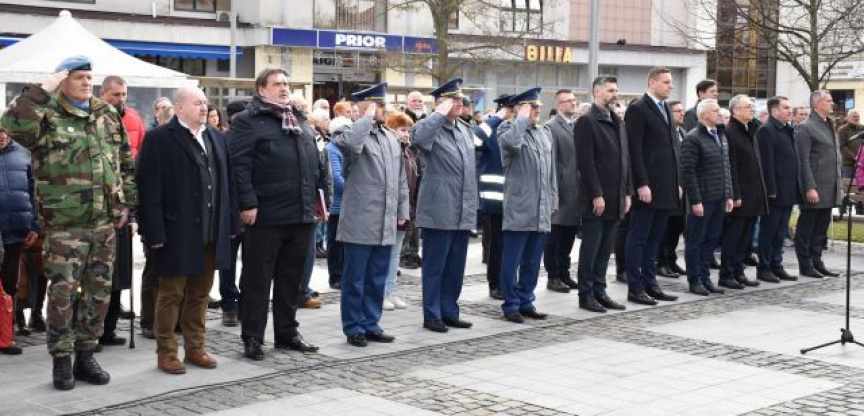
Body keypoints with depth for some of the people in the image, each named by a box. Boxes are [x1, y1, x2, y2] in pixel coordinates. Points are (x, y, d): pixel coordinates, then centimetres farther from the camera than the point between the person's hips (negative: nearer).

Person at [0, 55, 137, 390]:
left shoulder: (108, 116, 11)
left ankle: (85, 355, 22)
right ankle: (61, 360, 10)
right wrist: (42, 91, -23)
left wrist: (127, 202, 13)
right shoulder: (48, 117, -5)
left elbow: (126, 163, 18)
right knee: (63, 293, -3)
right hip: (64, 224, -5)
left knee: (99, 292, 9)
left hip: (104, 222, 5)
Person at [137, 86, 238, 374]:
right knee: (171, 294, 4)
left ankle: (195, 348, 24)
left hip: (211, 232, 6)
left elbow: (226, 181, 13)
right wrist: (155, 232, -17)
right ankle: (166, 353, 13)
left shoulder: (216, 137, 12)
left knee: (200, 294, 14)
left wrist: (231, 223, 8)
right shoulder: (159, 139, -8)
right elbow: (150, 188, -12)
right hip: (177, 233, -6)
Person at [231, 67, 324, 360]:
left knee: (291, 278, 14)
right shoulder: (248, 121, -5)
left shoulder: (300, 121, 18)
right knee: (257, 279, 1)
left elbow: (316, 162, 22)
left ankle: (287, 333, 25)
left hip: (301, 215, 7)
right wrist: (248, 203, -19)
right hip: (266, 215, -7)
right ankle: (252, 339, 8)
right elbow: (240, 165, -13)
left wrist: (321, 194, 15)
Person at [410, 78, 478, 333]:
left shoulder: (466, 129, 15)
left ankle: (449, 312, 23)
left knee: (456, 267, 13)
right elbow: (417, 138, -34)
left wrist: (473, 205, 21)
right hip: (438, 212, -7)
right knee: (435, 266, 2)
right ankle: (432, 315, 10)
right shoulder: (430, 127, -8)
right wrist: (441, 112, -23)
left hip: (462, 213, 7)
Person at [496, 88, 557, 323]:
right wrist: (522, 118, -15)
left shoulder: (545, 132, 16)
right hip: (518, 208, -6)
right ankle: (511, 305, 8)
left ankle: (526, 302, 21)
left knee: (532, 261, 12)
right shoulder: (508, 129, -4)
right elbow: (511, 143, -30)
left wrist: (552, 201, 15)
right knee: (512, 260, 0)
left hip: (541, 211, 6)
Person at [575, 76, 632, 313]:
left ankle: (599, 291, 17)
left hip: (616, 198, 7)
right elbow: (586, 162, -14)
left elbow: (625, 159, 18)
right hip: (596, 199, -7)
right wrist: (596, 195, -17)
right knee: (591, 247, -1)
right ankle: (586, 295, 6)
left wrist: (627, 192, 11)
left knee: (605, 249, 10)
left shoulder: (618, 123, 17)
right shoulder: (587, 122, -8)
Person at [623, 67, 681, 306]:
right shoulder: (638, 109, -8)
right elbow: (635, 150, -14)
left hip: (666, 188, 8)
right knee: (638, 239, -1)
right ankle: (635, 288, 3)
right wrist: (642, 184, -18)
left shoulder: (666, 109, 17)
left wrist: (677, 182, 15)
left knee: (654, 239, 12)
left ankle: (649, 284, 18)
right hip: (647, 188, -8)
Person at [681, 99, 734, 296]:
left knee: (711, 240, 12)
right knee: (695, 241, 2)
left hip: (719, 199, 8)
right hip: (702, 199, -8)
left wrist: (729, 195, 14)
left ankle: (705, 277, 21)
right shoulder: (693, 138, -11)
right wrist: (695, 200, -17)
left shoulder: (720, 136, 15)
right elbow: (688, 171, -15)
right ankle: (695, 280, 9)